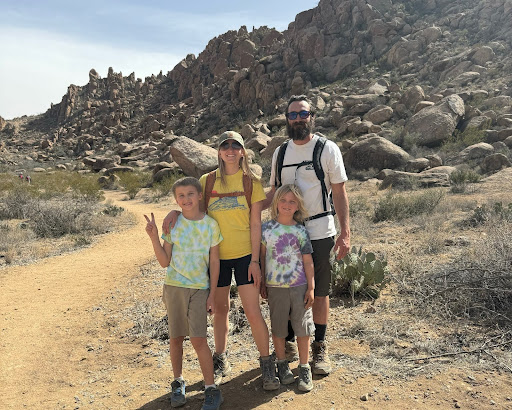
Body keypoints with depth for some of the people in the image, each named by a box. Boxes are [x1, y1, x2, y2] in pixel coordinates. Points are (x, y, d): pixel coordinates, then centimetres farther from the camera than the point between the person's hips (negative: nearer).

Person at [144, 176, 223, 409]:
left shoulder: (210, 224, -2)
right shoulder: (172, 223, -1)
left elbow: (214, 261, 1)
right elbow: (165, 262, -2)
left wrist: (212, 294, -1)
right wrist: (154, 237, -15)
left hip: (199, 288, -1)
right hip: (174, 286, 2)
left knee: (198, 339, -7)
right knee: (176, 338, 10)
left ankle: (211, 389, 7)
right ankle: (178, 383, 31)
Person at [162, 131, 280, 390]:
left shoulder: (251, 182, -2)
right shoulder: (207, 181, 2)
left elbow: (255, 224, -3)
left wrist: (254, 260, -7)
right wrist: (175, 212, -13)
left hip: (245, 254, -2)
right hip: (216, 255, 2)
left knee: (253, 312, -1)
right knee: (220, 309, 14)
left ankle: (267, 365, 19)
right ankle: (221, 362, 34)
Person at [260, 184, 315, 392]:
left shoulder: (301, 231, -4)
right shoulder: (267, 228, -1)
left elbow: (308, 261, -1)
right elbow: (262, 256, 6)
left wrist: (311, 288, -3)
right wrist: (262, 283, 7)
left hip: (299, 286, -1)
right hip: (275, 286, 1)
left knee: (302, 328, 6)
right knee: (278, 328, 12)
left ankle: (304, 367, 21)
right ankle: (282, 364, 31)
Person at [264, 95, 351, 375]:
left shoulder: (328, 149, -2)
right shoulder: (280, 153, 10)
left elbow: (339, 193, -4)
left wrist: (345, 233, -11)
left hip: (319, 233, -3)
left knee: (319, 292, 6)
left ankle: (320, 348, 22)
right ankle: (287, 342, 28)